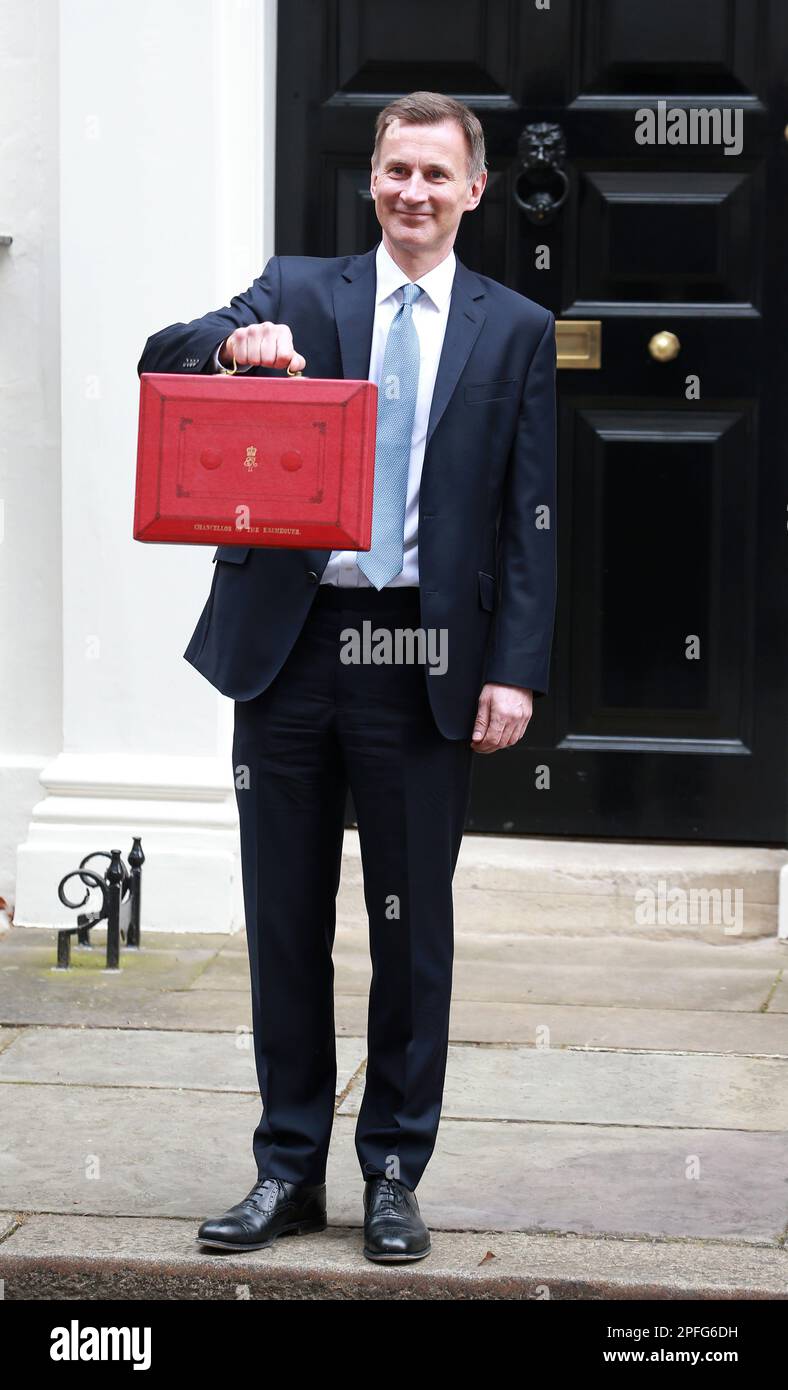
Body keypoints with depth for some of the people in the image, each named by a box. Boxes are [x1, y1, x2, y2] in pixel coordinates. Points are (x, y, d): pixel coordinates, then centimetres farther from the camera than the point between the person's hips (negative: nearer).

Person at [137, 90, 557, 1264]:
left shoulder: (515, 331, 6)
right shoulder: (298, 291, 8)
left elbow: (531, 519, 2)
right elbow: (161, 358, -4)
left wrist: (516, 669, -7)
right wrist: (234, 342, -26)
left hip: (424, 657, -1)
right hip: (292, 639, 1)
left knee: (413, 928, 7)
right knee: (286, 923, 8)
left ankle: (395, 1175, 20)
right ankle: (289, 1168, 20)